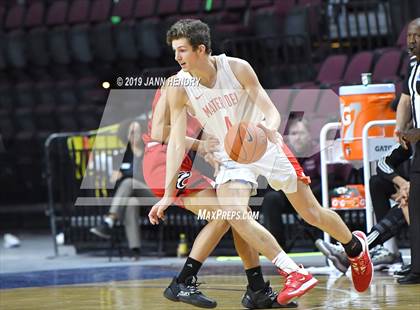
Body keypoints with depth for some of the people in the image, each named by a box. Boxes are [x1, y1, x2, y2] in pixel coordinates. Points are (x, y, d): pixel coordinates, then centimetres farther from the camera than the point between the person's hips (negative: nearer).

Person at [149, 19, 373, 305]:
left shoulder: (237, 68, -18)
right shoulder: (179, 88, -14)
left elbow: (272, 112, -16)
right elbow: (176, 142, -14)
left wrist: (270, 127, -41)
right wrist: (168, 194, -20)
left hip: (265, 145, -1)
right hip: (231, 156, 1)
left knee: (312, 214, 4)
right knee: (232, 213, -27)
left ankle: (355, 246, 34)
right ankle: (295, 273, -23)